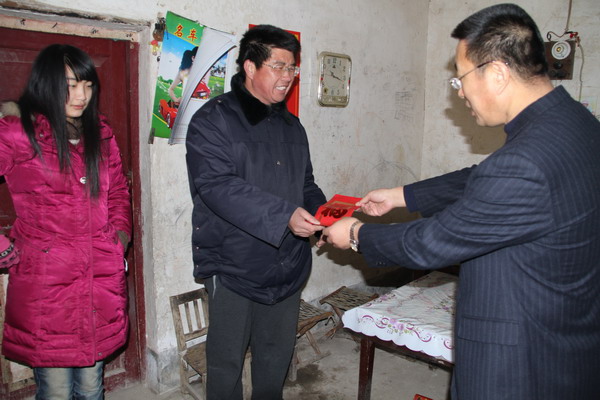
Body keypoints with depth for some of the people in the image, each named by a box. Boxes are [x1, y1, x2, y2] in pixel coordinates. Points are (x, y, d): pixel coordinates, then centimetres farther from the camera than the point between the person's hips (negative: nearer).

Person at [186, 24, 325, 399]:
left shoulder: (291, 125, 13)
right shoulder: (214, 120, -10)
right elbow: (216, 185, -23)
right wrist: (284, 216, -31)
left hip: (288, 268, 6)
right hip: (234, 268, -6)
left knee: (277, 358, 20)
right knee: (227, 362, 10)